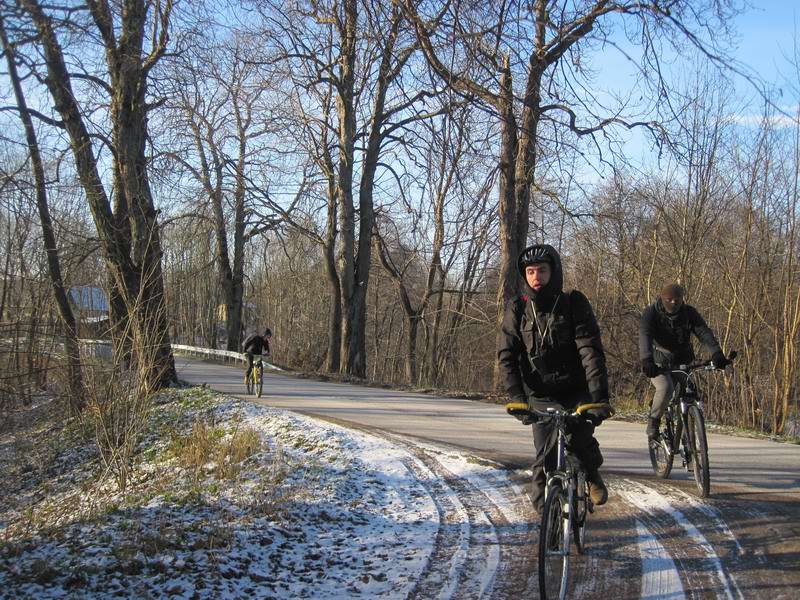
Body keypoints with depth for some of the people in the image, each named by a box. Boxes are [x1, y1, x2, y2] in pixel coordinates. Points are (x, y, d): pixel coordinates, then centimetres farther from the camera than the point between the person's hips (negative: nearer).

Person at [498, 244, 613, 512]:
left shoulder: (574, 303, -7)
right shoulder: (517, 310, -2)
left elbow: (590, 350, -15)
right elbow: (506, 357, -6)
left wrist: (599, 396, -26)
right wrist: (518, 398, -19)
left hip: (577, 391, -1)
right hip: (541, 396, 1)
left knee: (580, 439, -21)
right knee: (546, 456, -11)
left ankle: (592, 475, 13)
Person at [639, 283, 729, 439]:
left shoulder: (689, 313, -6)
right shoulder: (651, 313, -14)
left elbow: (704, 333, -18)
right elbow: (645, 337, -30)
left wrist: (717, 354, -36)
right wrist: (647, 361, -48)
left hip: (682, 363, 3)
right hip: (658, 364, -3)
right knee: (665, 388, -29)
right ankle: (653, 421, -6)